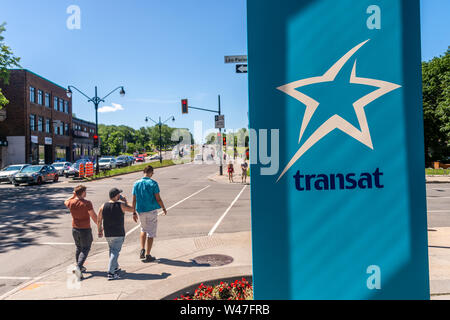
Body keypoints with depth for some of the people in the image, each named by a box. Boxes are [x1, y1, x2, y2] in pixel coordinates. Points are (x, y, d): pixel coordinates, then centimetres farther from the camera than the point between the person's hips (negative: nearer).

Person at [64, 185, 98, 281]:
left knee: (79, 248, 21)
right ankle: (78, 266, -12)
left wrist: (73, 196, 10)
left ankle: (80, 268, 31)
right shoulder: (87, 203, -18)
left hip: (75, 229, 6)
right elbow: (94, 216, -15)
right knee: (85, 249, 5)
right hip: (85, 230, -5)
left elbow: (65, 202, 24)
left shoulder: (71, 203, -4)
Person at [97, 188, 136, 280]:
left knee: (112, 250, 21)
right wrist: (125, 201, 12)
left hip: (108, 234, 5)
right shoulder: (121, 205, -12)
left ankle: (115, 268, 32)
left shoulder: (103, 206, -1)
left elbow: (99, 221, 4)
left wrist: (100, 231, 17)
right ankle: (111, 273, -7)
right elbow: (132, 209, 2)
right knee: (115, 252, -2)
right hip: (119, 234, -5)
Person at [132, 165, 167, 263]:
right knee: (151, 233, 5)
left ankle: (142, 250, 15)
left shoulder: (136, 184, 0)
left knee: (143, 229, 26)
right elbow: (158, 199, -11)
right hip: (152, 211, -4)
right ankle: (147, 255, 10)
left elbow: (134, 200, 2)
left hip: (141, 211, 4)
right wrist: (164, 208, 4)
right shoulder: (153, 183, -12)